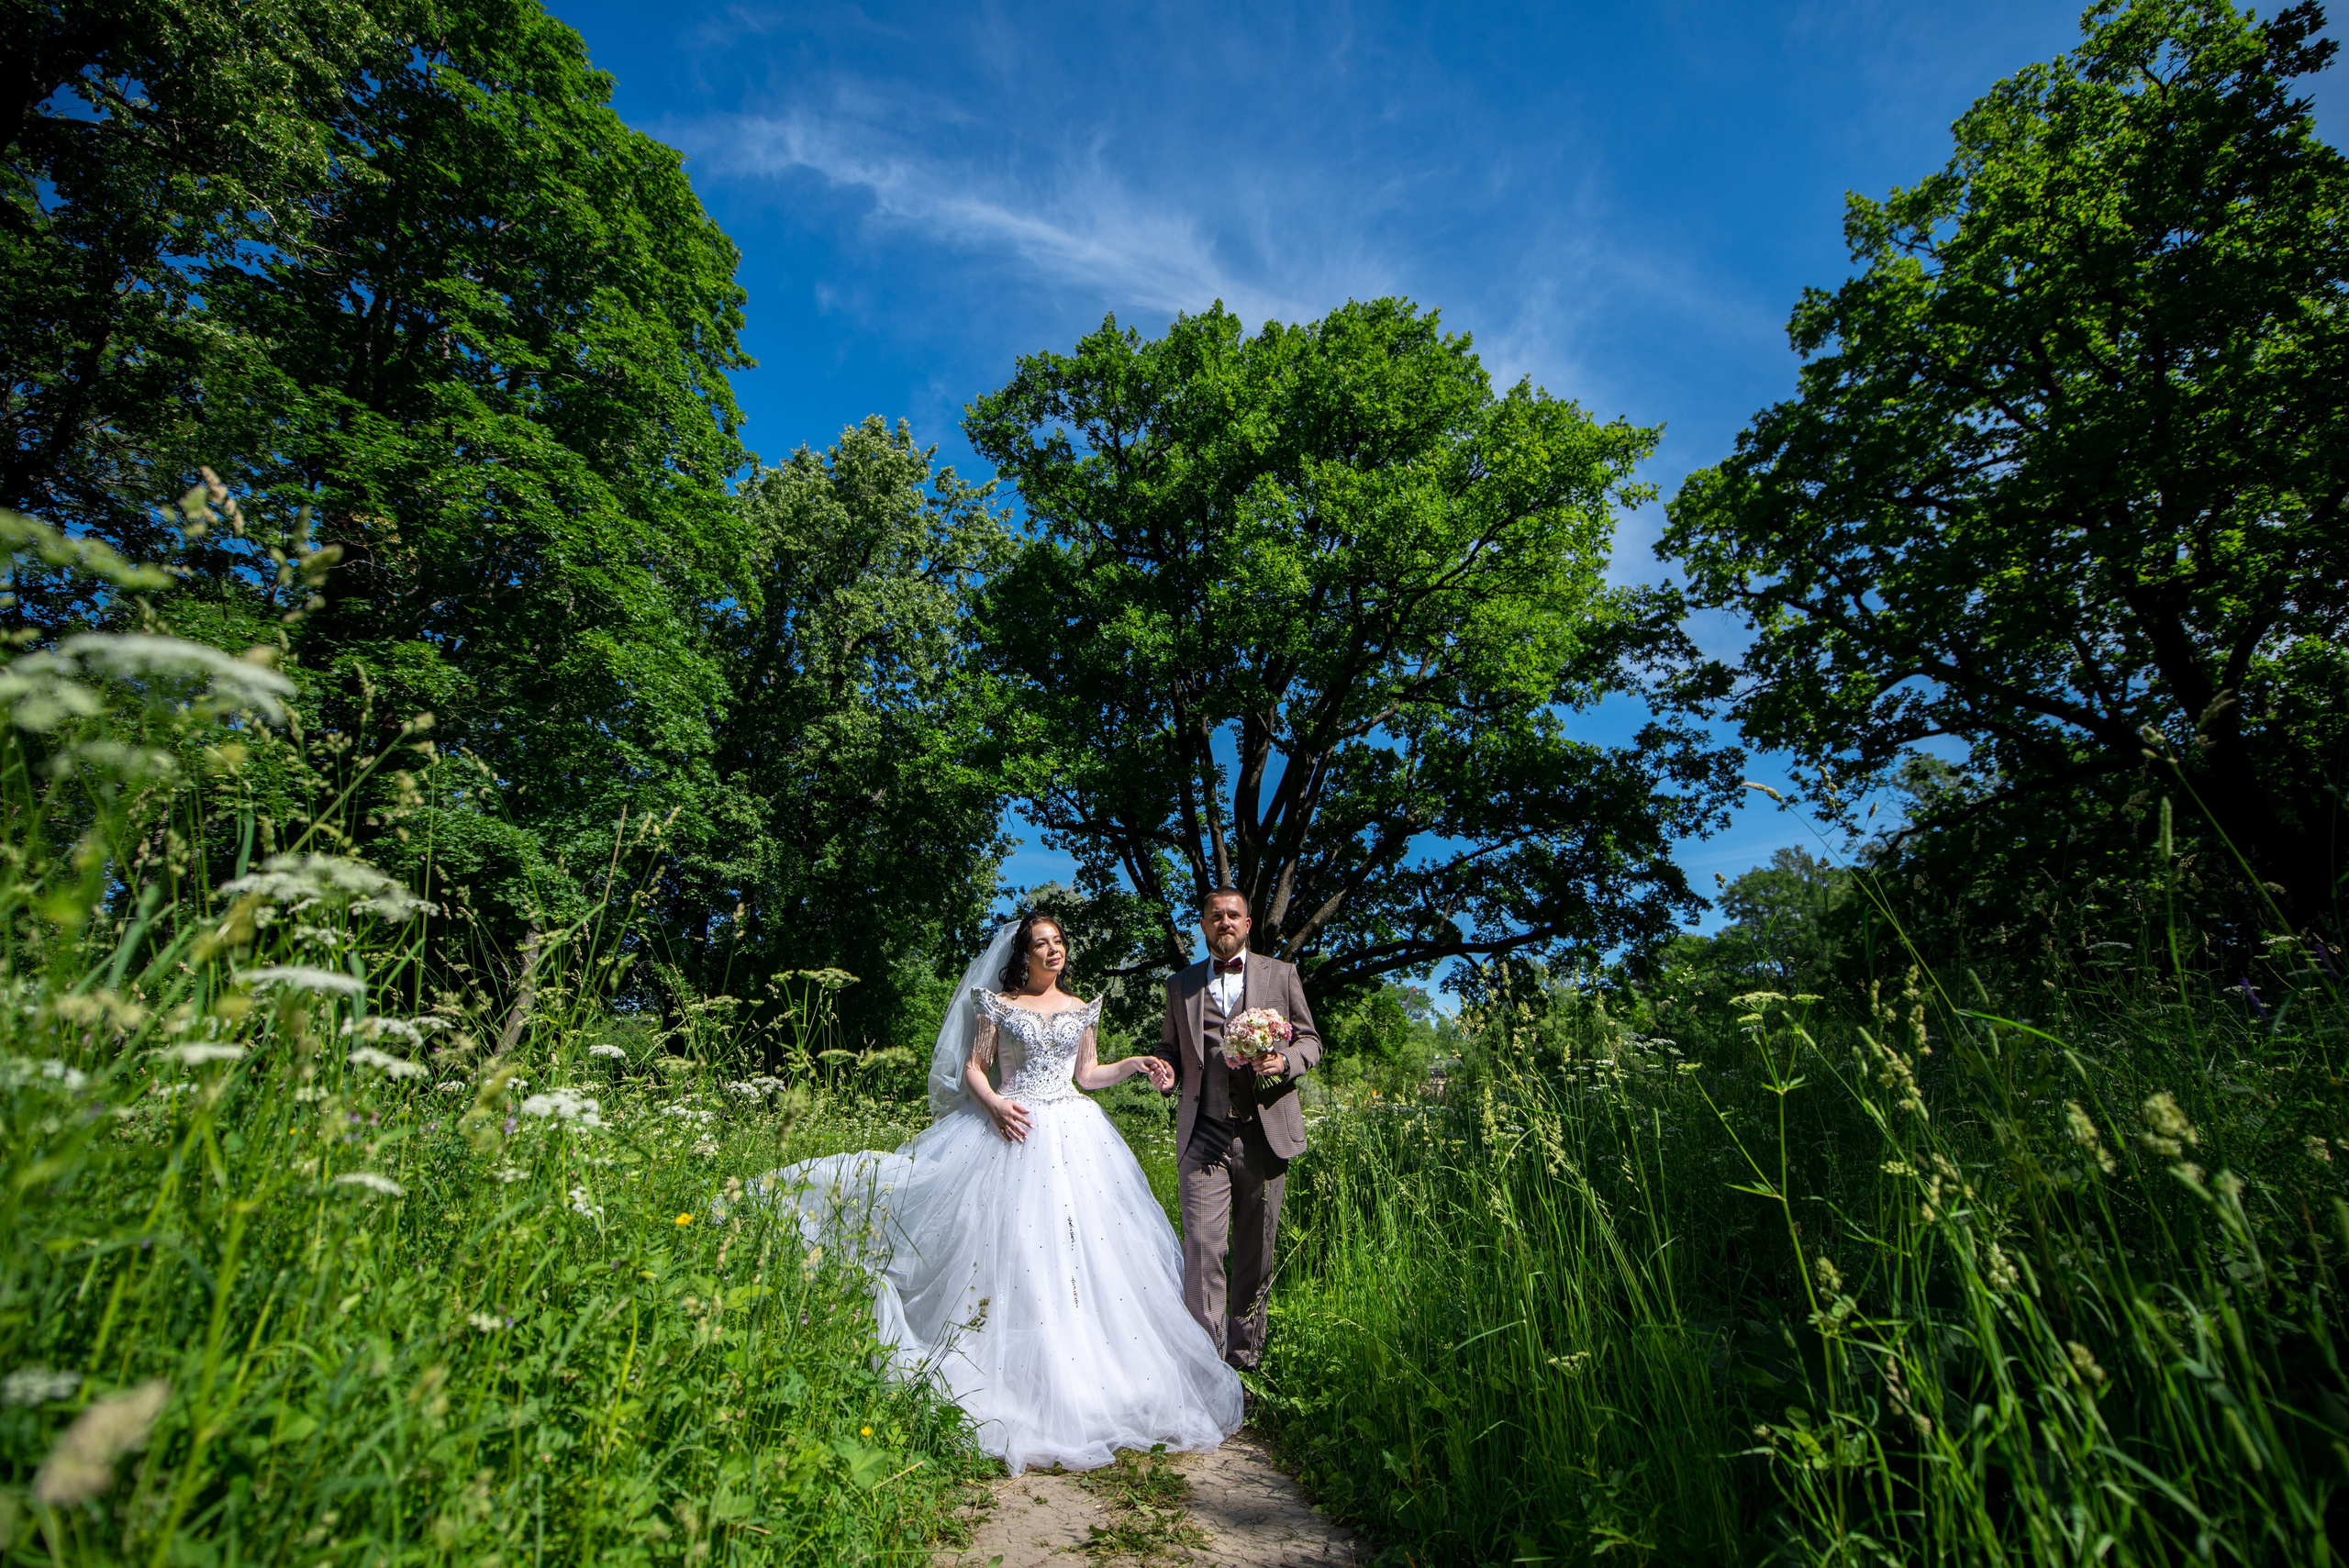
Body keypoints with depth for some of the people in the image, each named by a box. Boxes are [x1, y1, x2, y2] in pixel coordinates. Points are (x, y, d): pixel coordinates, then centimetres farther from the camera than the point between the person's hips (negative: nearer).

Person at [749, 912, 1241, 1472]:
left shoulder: (1082, 1010, 12)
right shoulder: (998, 1005, 2)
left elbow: (1088, 1074, 14)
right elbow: (972, 1068, 3)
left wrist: (1137, 1064, 1)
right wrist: (995, 1104, -14)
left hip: (1074, 1136, 3)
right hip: (1014, 1131, -3)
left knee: (1080, 1252, 1)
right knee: (1012, 1249, -6)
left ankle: (1081, 1386, 14)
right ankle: (1018, 1390, 6)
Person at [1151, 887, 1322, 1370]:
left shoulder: (1281, 974, 9)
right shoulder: (1180, 984, 13)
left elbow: (1309, 1038, 10)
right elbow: (1170, 1045, 20)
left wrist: (1285, 1061, -11)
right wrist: (1165, 1069, -3)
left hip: (1266, 1133, 0)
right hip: (1203, 1135, 0)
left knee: (1256, 1253, 10)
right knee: (1203, 1249, -8)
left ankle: (1244, 1358, 27)